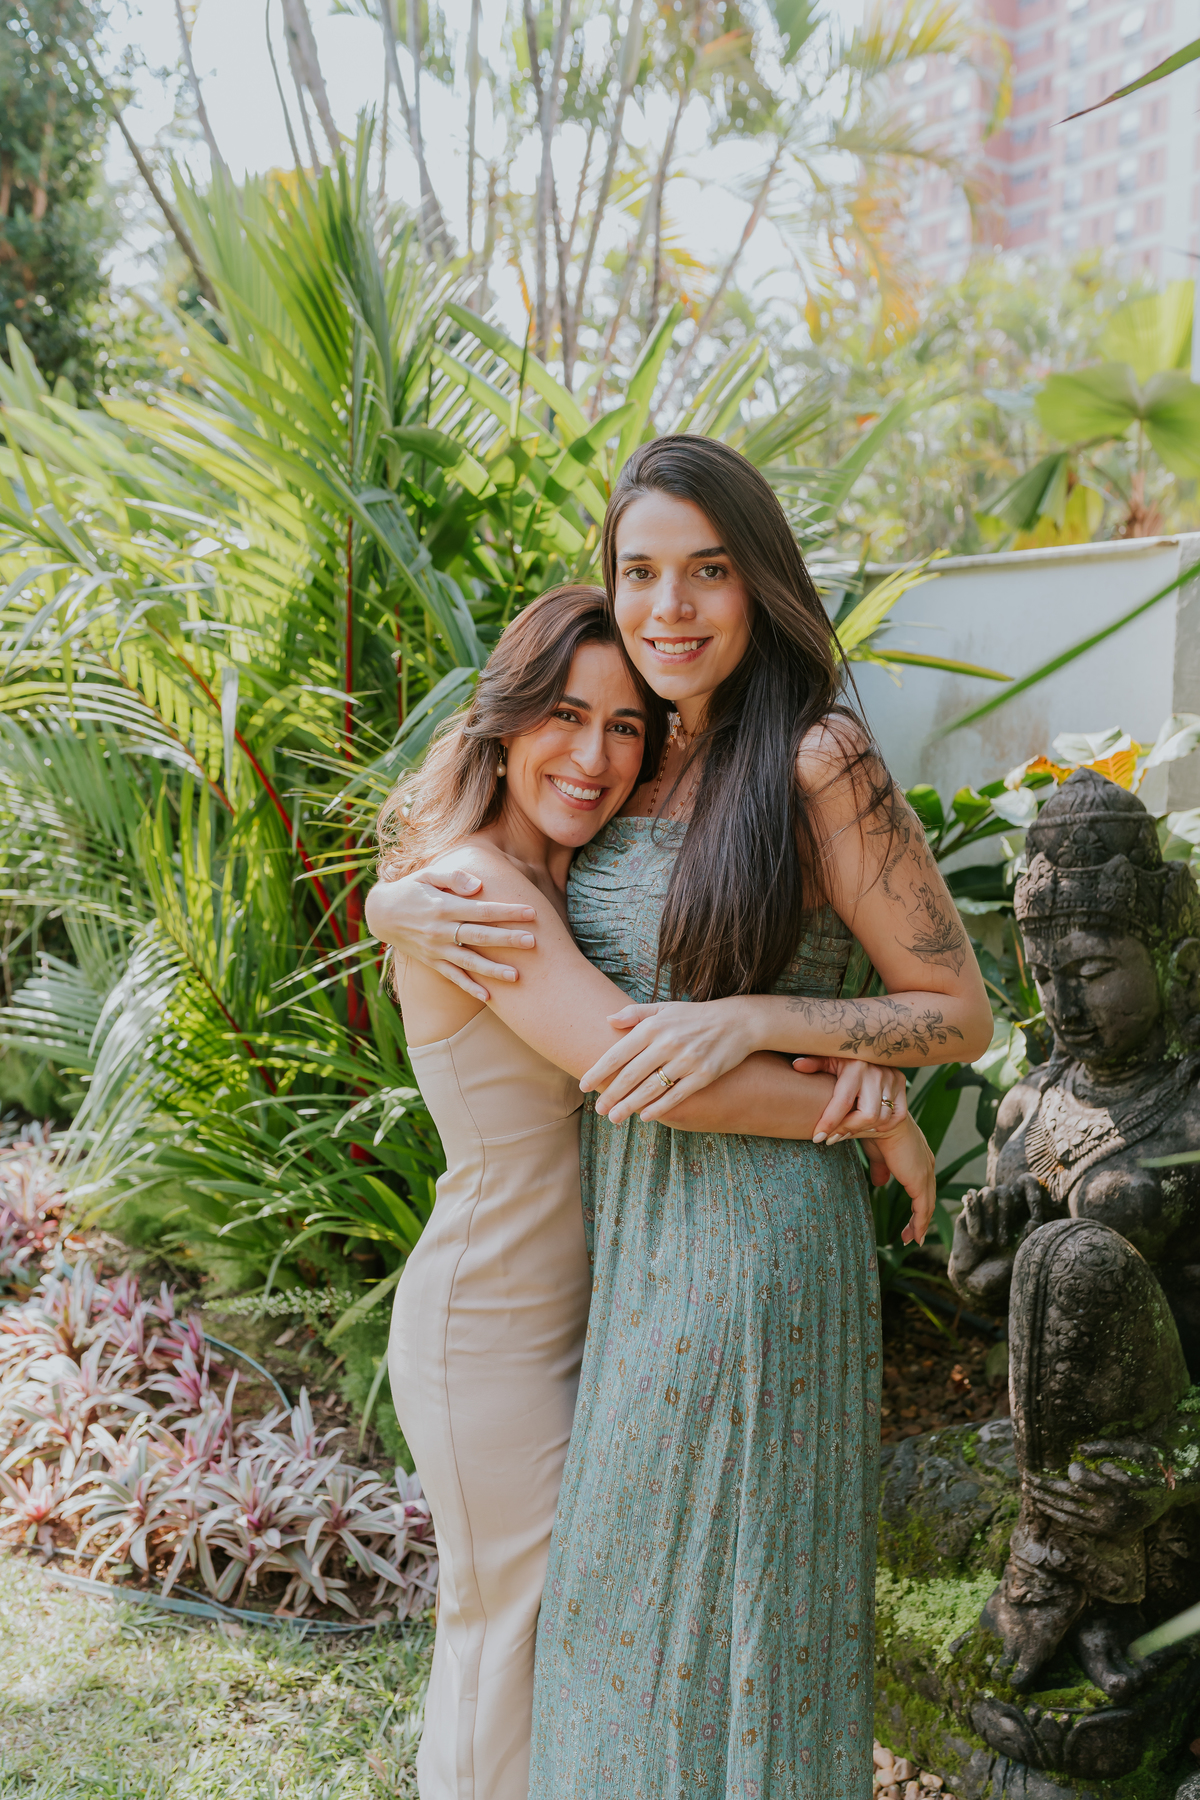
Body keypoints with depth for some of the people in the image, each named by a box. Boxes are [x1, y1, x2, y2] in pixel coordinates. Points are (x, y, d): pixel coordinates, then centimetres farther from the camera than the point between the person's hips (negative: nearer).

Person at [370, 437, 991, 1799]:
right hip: (622, 1225, 7)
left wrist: (750, 1019, -23)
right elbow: (398, 881, 14)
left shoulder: (818, 761, -13)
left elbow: (958, 1012, -9)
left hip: (749, 1234, -7)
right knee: (624, 1579, 21)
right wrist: (400, 908, -10)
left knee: (721, 1584, 9)